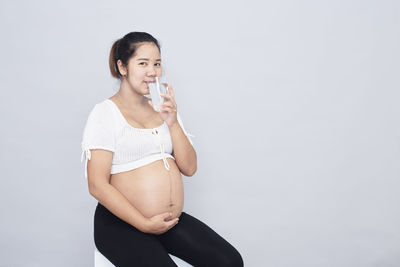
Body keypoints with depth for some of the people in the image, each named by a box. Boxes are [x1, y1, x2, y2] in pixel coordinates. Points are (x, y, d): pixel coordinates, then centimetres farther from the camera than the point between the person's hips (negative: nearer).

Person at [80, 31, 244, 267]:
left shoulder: (164, 108, 14)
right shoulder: (106, 112, -5)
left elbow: (190, 168, 7)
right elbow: (98, 185, -13)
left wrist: (173, 123, -6)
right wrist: (146, 224, -15)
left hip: (172, 221, 6)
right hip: (122, 223, -5)